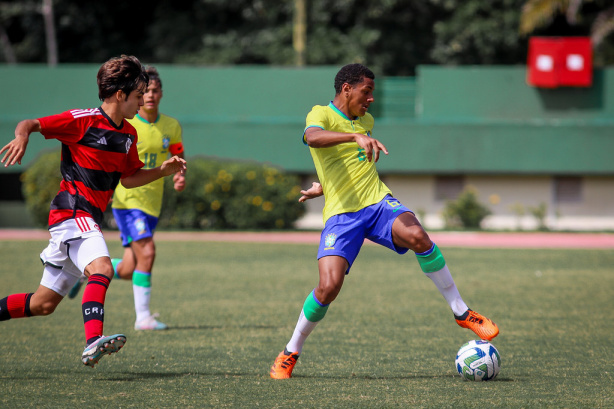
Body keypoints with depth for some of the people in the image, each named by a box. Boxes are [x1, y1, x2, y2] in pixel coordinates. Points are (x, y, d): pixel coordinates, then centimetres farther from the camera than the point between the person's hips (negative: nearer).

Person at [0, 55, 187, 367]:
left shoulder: (129, 134, 14)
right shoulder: (82, 120, -9)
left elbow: (128, 179, 22)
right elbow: (30, 124, -8)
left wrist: (163, 171, 8)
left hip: (89, 218, 9)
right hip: (72, 211, -9)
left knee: (44, 304, 9)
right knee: (102, 268, -32)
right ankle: (92, 342, -45)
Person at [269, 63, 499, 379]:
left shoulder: (366, 121, 18)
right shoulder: (321, 114, -3)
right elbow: (313, 137, -29)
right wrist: (356, 137, -43)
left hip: (378, 202, 4)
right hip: (341, 213, -4)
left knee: (416, 236, -28)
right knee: (329, 287, -21)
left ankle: (462, 313, -17)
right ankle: (290, 354, 3)